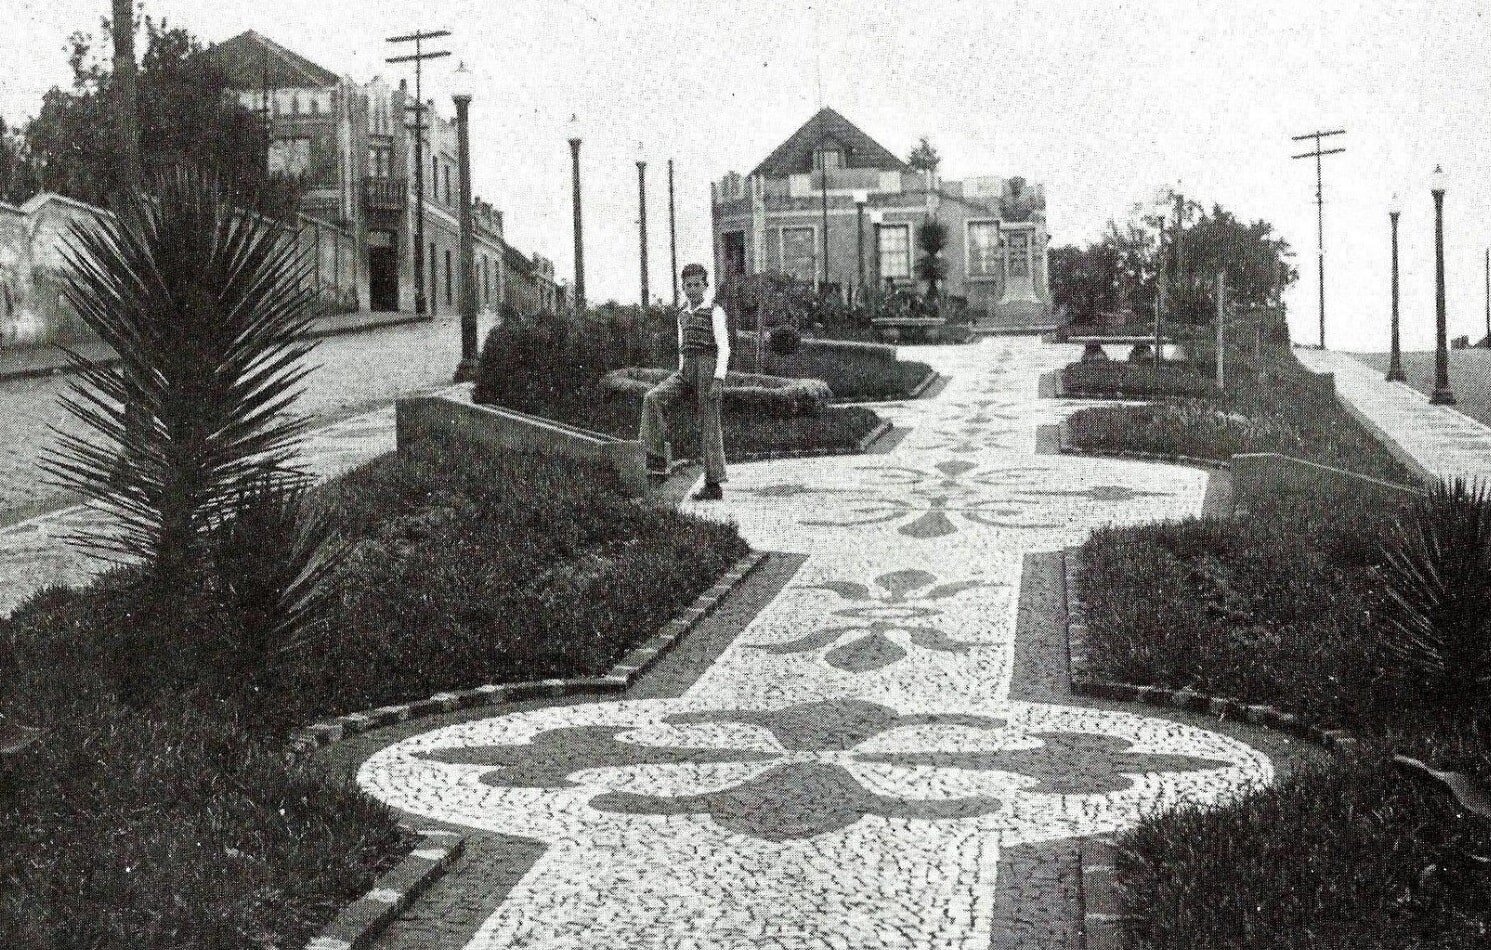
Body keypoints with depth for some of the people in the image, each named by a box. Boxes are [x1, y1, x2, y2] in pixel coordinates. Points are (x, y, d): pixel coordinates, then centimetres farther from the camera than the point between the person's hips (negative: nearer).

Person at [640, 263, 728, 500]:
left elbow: (724, 347, -9)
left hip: (708, 369, -6)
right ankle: (657, 461, -21)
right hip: (685, 371, 6)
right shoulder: (682, 314, 18)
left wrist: (718, 379, -19)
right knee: (653, 399, -18)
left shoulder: (715, 311, -2)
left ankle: (713, 485, 3)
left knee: (708, 425, -4)